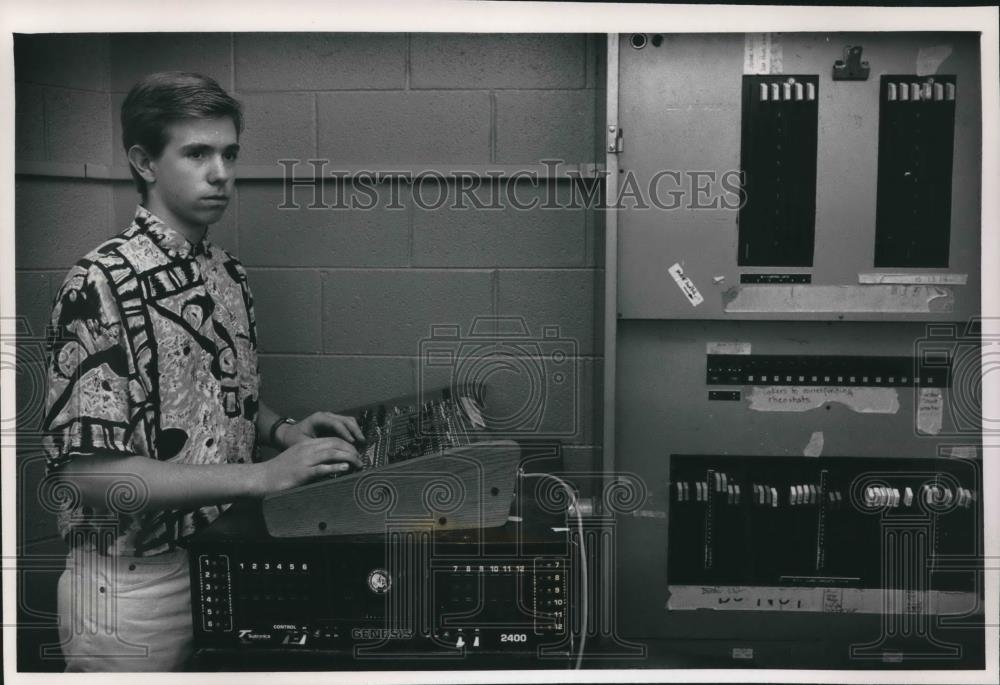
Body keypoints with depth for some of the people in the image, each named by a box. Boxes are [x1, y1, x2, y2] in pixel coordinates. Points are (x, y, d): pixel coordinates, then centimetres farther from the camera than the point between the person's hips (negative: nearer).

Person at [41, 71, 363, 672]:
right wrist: (262, 475, -27)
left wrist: (283, 430, -2)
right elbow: (87, 472, -23)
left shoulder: (229, 275, 5)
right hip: (136, 587, -6)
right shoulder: (102, 285, -18)